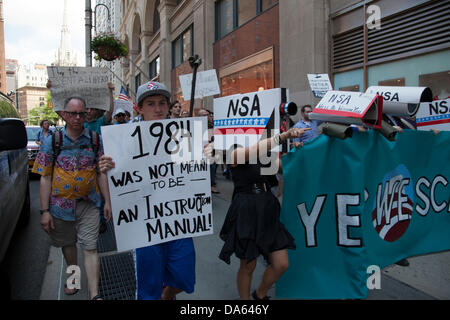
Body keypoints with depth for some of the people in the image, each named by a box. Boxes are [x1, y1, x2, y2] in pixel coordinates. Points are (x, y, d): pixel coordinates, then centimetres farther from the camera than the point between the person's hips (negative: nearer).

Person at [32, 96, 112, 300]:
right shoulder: (52, 141, -3)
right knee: (68, 244, 20)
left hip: (88, 203, -1)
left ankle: (95, 295, 1)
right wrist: (44, 211, -6)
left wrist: (107, 201, 0)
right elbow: (45, 178, -3)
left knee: (90, 248, -3)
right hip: (61, 204, 1)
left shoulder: (94, 140, 0)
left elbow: (101, 173, 4)